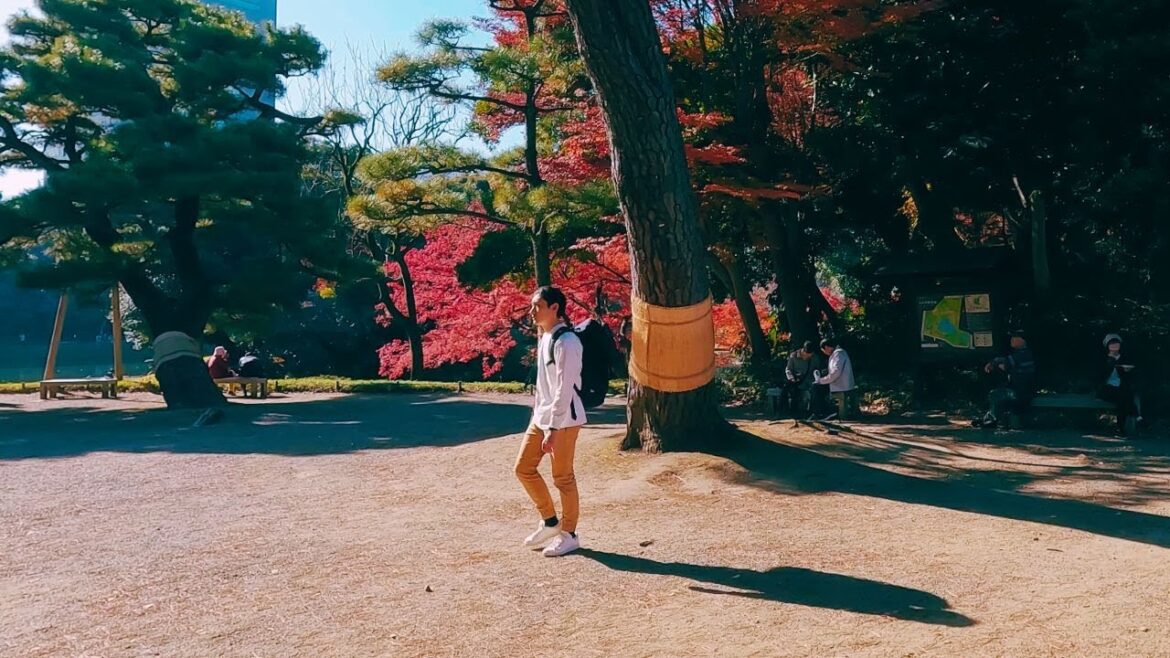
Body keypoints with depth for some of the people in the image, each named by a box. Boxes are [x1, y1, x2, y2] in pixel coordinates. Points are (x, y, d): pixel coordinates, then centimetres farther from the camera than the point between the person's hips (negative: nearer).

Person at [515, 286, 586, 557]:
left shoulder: (566, 342, -18)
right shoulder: (544, 337, 11)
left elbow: (564, 388, -21)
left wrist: (553, 428, -22)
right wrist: (537, 412, 19)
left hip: (564, 419, -9)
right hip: (542, 416, 9)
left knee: (562, 476, 1)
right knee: (523, 467, 11)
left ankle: (569, 534, 18)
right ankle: (549, 522, 27)